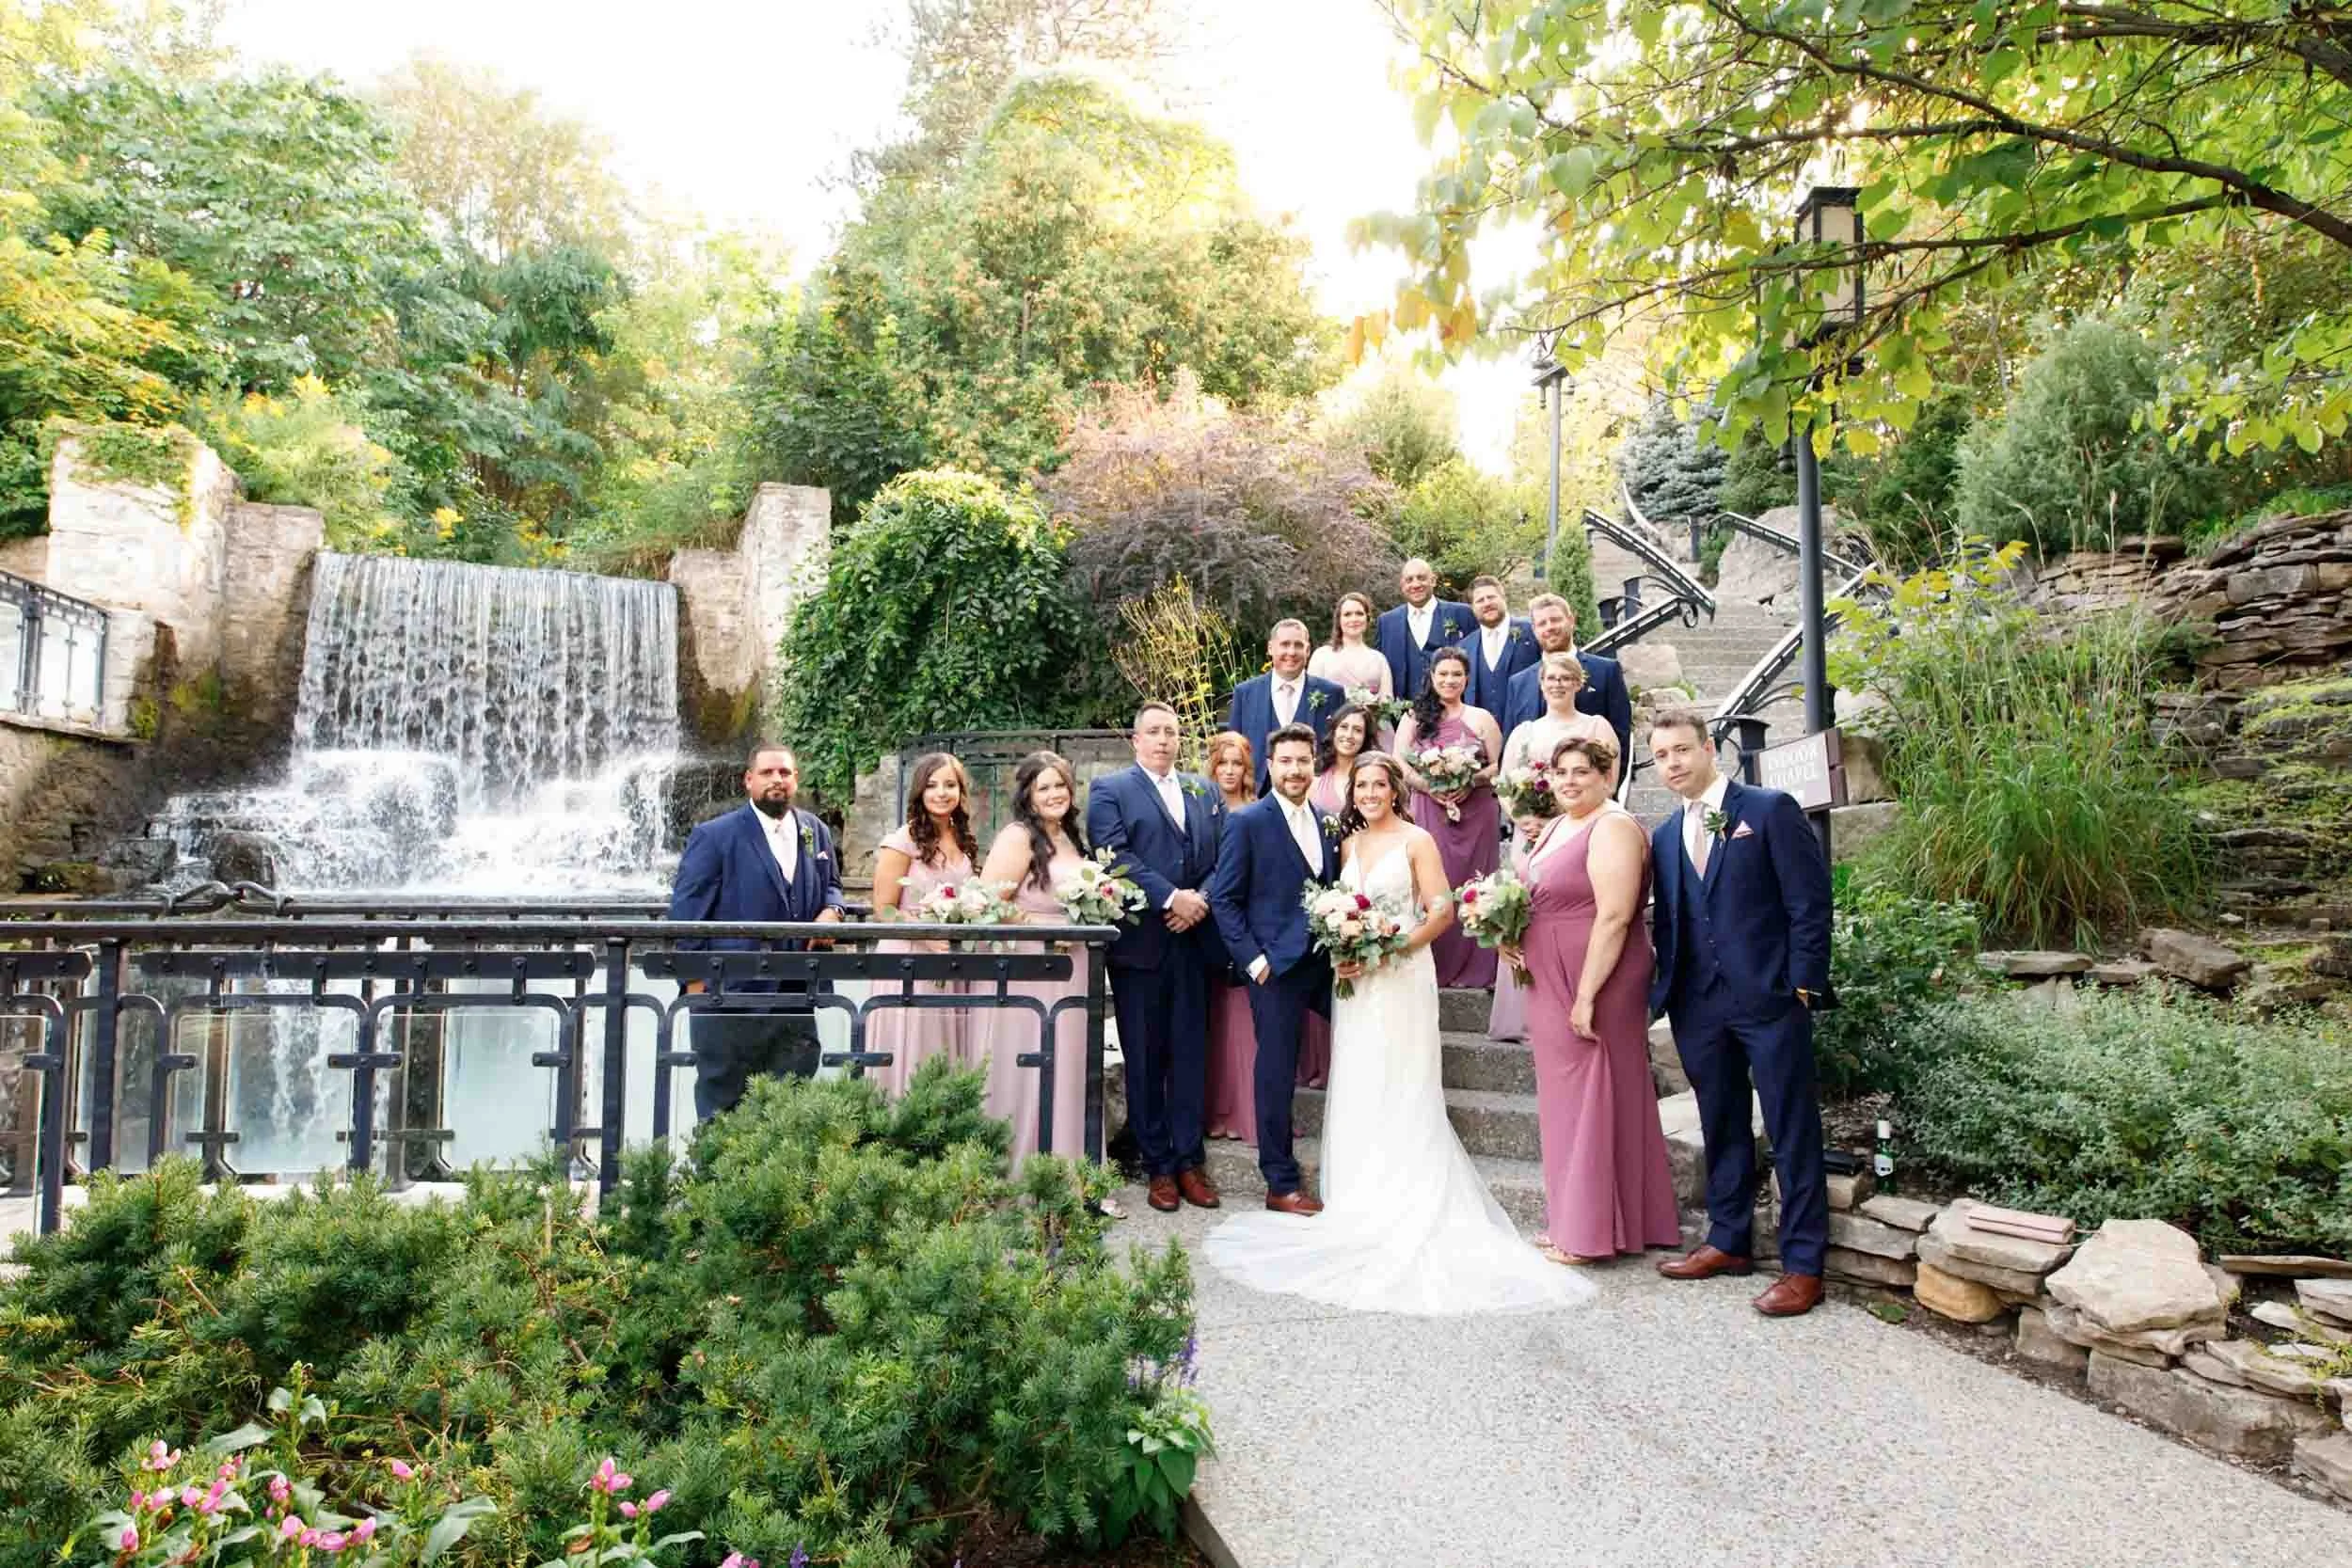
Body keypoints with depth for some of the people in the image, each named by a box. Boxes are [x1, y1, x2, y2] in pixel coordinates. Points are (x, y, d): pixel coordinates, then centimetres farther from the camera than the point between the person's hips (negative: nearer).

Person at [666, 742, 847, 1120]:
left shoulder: (816, 831, 11)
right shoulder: (713, 836, -4)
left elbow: (831, 884, 24)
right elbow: (686, 910, -5)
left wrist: (832, 910, -1)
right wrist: (696, 982, -9)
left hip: (795, 998, 5)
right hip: (731, 995, -4)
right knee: (723, 1107, 5)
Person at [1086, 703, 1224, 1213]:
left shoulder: (1203, 791, 16)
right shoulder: (1110, 790, 3)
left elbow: (1221, 857, 10)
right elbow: (1115, 855, -10)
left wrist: (1201, 900, -8)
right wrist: (1170, 897, -16)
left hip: (1194, 938, 4)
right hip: (1140, 941, -3)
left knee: (1191, 1053, 6)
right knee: (1145, 1058, 3)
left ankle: (1189, 1160, 14)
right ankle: (1158, 1165, 12)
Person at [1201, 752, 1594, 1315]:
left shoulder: (1416, 841, -5)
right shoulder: (1349, 844, 13)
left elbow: (1442, 912, -9)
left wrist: (1388, 952, -16)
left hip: (1401, 980, -6)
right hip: (1355, 983, 6)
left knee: (1401, 1095, -4)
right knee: (1357, 1093, 7)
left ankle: (1407, 1207, 3)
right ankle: (1363, 1204, 14)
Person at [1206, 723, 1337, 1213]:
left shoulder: (1329, 823, 11)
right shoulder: (1248, 823, -5)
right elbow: (1224, 899, -6)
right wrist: (1253, 959, -12)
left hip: (1326, 961, 5)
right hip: (1276, 966, -5)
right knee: (1276, 1075, 2)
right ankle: (1281, 1185, 15)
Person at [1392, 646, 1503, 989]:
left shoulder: (1482, 718, 10)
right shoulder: (1414, 718, 9)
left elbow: (1499, 767, 6)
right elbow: (1399, 766, 2)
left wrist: (1471, 782, -12)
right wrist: (1429, 786, -13)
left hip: (1475, 814, 0)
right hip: (1429, 812, 0)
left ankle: (1474, 968, 9)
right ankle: (1435, 969, 5)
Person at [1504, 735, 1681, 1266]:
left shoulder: (1614, 827, -14)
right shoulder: (1557, 827, 13)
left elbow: (1614, 917, -21)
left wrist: (1586, 996, -23)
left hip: (1595, 985, -9)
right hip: (1551, 983, 9)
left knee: (1594, 1096, 1)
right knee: (1567, 1097, 14)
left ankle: (1593, 1232, 12)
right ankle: (1572, 1221, 25)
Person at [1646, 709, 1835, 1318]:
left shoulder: (1770, 810, -4)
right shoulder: (1664, 837, 13)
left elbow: (1811, 901, -7)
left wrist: (1803, 984, -11)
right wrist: (1664, 989, 6)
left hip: (1770, 999, -5)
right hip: (1699, 1007, 6)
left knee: (1794, 1131, 1)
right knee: (1721, 1128, 15)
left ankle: (1804, 1263, 9)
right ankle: (1728, 1241, 28)